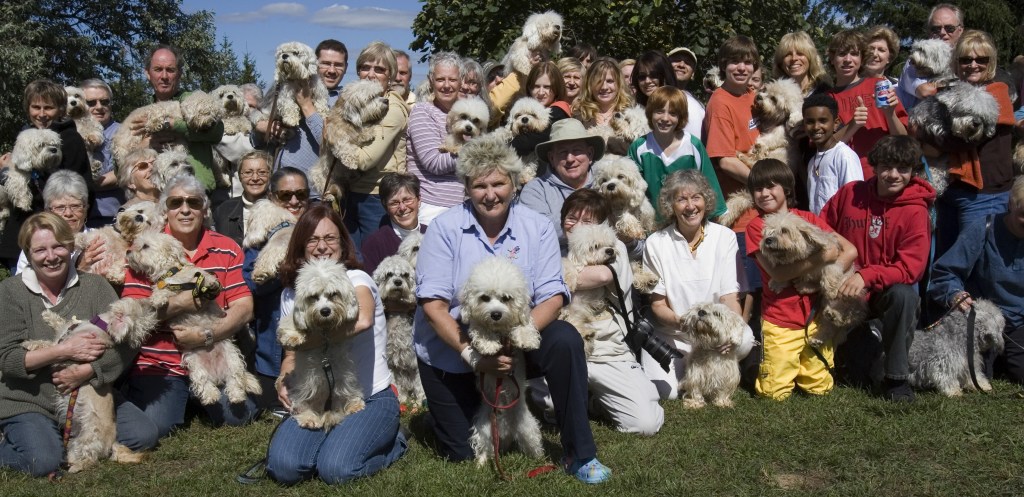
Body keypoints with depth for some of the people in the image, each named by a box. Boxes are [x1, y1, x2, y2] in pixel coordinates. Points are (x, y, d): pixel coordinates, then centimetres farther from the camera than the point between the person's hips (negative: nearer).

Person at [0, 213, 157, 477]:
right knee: (44, 461, -28)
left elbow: (127, 343, -9)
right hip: (28, 402, -3)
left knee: (144, 436, -14)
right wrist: (64, 351, -21)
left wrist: (87, 370, -23)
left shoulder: (94, 285, 1)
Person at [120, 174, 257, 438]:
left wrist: (207, 335, -21)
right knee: (154, 426, -22)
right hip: (158, 364, -2)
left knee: (240, 415, -11)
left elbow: (244, 307, -6)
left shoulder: (227, 249, 2)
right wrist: (181, 302, -23)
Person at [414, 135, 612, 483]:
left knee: (565, 340, -29)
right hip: (451, 350, -1)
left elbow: (552, 297, -13)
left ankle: (579, 456, -17)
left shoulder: (538, 227, -8)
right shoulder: (445, 228, -13)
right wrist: (471, 355, -27)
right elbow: (433, 304, -18)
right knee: (459, 455, 2)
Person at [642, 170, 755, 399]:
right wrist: (681, 321, -25)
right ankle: (681, 364, 9)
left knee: (744, 339, -30)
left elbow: (730, 295, -5)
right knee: (664, 390, -26)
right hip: (670, 334, -2)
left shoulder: (725, 237, 0)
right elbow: (657, 305, -3)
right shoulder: (656, 243, -4)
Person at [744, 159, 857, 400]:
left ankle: (799, 363, 32)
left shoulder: (807, 218, 6)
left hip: (815, 316, 3)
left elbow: (849, 250, 0)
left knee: (820, 388, 3)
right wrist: (821, 258, -19)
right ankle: (764, 360, 25)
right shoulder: (756, 227, -3)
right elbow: (777, 272, -16)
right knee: (776, 392, -5)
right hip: (780, 321, -2)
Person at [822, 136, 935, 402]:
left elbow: (910, 268, -21)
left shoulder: (915, 211, -13)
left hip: (887, 291, -3)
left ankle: (896, 377, -19)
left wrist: (867, 276, -34)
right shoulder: (850, 192, -3)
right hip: (843, 291, 3)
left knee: (904, 294, -34)